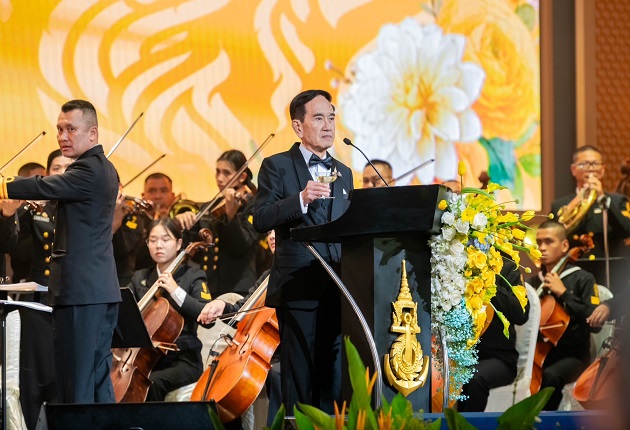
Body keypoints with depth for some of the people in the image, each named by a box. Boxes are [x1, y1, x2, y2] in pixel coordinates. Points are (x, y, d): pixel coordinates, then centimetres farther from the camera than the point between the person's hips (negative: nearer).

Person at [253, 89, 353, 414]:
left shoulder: (343, 173, 19)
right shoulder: (277, 166, 2)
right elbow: (261, 220, -10)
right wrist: (301, 199, -23)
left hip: (337, 289, 5)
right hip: (298, 289, -5)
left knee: (334, 375, 3)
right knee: (299, 376, -3)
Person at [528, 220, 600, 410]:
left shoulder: (582, 279, -1)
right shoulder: (534, 283, 14)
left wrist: (563, 293, -17)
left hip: (572, 355, -4)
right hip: (539, 353, 4)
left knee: (549, 376, -38)